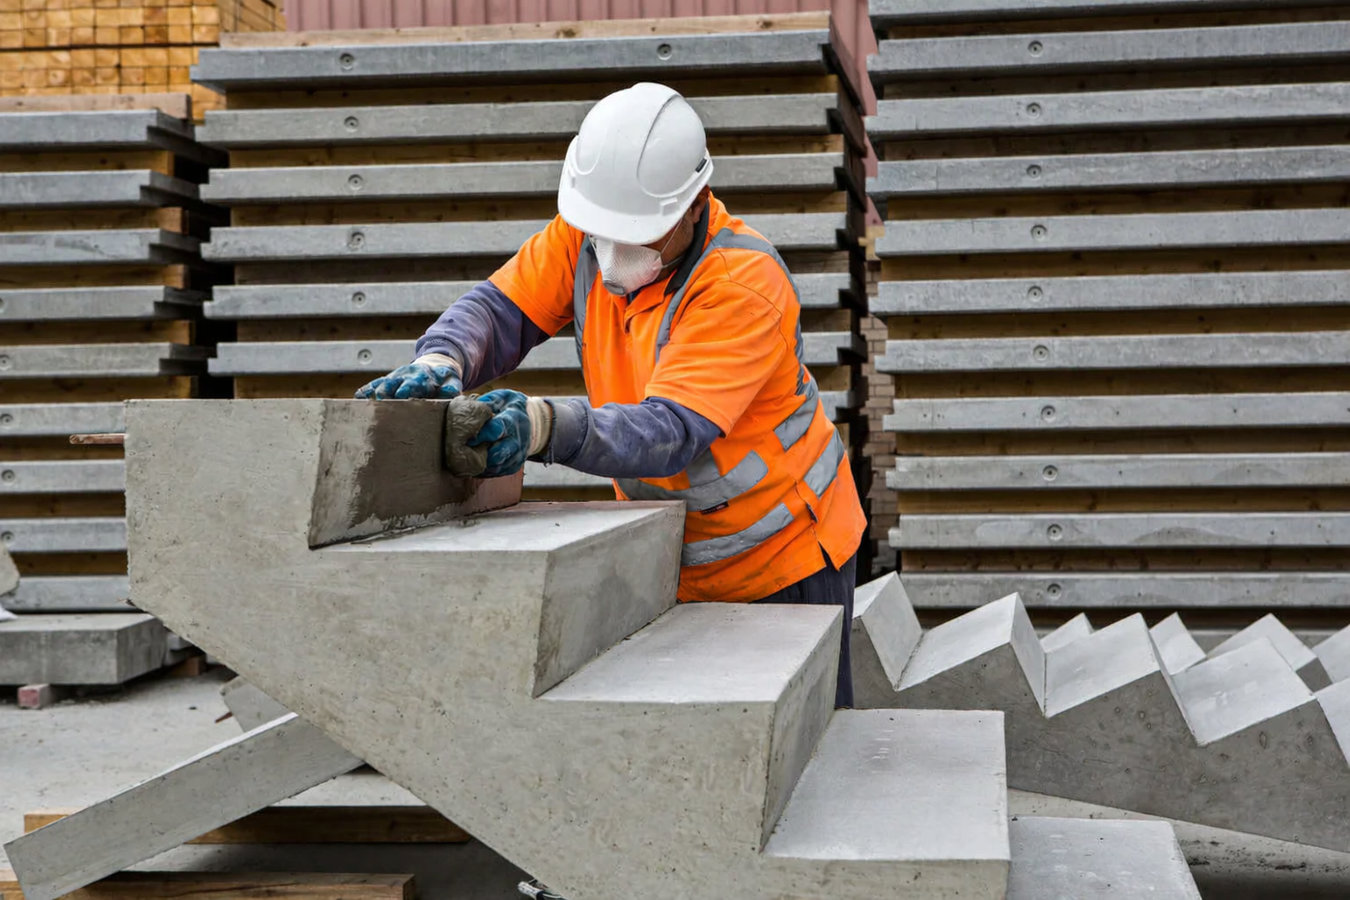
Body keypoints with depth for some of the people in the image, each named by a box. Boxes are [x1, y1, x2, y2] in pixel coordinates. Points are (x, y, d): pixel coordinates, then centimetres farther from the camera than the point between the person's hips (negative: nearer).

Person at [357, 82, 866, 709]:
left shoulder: (745, 284, -29)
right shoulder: (586, 234, -8)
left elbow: (673, 430, -38)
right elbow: (502, 308, -10)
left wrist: (546, 426, -55)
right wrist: (440, 361, -34)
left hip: (784, 558, -5)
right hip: (674, 562, 6)